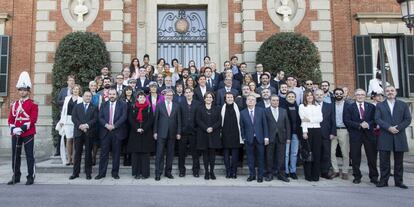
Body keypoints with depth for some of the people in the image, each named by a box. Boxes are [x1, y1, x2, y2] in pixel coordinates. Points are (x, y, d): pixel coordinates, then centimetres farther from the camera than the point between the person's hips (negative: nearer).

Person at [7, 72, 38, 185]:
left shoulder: (33, 104, -3)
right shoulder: (14, 104, 12)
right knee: (15, 156, 10)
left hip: (28, 134, -5)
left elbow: (33, 120, -12)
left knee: (29, 155, 0)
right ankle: (16, 176, 22)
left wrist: (22, 128, -19)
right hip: (15, 134, 5)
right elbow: (10, 119, 10)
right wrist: (13, 129, -8)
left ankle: (31, 177, 8)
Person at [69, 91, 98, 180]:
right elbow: (73, 118, 2)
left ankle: (88, 173, 10)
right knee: (77, 152, 4)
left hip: (89, 132, -1)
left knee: (88, 153, 3)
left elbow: (95, 119, -3)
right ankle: (75, 173, 11)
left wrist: (87, 125, -16)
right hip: (78, 132, 1)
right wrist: (80, 125, -13)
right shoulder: (77, 106, 13)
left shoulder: (94, 108, 9)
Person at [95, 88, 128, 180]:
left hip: (117, 132, -2)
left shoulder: (122, 104, 3)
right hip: (105, 132, 2)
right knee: (104, 154, 3)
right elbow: (100, 117, 4)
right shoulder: (104, 105, 12)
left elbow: (123, 117, -7)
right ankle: (101, 173, 12)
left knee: (116, 154, 5)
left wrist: (114, 125, -14)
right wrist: (106, 125, -13)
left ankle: (115, 173, 15)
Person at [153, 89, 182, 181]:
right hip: (161, 133, -2)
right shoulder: (159, 105, 3)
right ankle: (158, 173, 6)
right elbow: (156, 119, 2)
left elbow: (178, 120, 7)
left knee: (170, 153, 8)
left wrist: (178, 132, 2)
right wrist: (155, 132, -2)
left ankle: (168, 171, 18)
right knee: (159, 153, -1)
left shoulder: (176, 106, 8)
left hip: (172, 133, 2)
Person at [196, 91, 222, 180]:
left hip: (214, 134, 0)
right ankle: (206, 172, 10)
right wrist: (206, 128, -14)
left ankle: (212, 171, 9)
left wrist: (212, 128, -13)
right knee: (205, 153, 3)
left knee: (212, 153, 0)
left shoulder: (217, 109, 9)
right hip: (203, 134, 0)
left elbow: (219, 120, 2)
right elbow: (198, 120, -2)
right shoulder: (200, 108, 7)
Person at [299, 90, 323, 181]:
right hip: (307, 130, -3)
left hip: (317, 130, 3)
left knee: (317, 153, 2)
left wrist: (310, 119, -10)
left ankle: (316, 175, 9)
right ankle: (308, 175, 6)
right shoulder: (302, 106, 6)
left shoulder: (318, 106, 16)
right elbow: (303, 120, -5)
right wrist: (304, 132, -14)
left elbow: (320, 119, 3)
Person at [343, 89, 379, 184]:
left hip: (369, 134, 1)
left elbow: (375, 119, 3)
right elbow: (346, 121, -6)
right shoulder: (349, 108, 4)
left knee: (372, 156, 5)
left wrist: (368, 124, -16)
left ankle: (374, 177, 17)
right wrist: (359, 125, -16)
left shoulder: (371, 107, 10)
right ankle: (357, 176, 16)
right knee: (355, 157, 4)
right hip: (355, 135, -1)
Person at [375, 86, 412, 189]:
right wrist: (389, 127, -16)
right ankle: (384, 180, 9)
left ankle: (398, 181, 16)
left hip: (399, 137, 1)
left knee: (399, 161, 7)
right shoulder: (380, 105, 9)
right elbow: (377, 119, -3)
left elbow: (408, 119, 2)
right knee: (384, 161, 1)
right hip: (385, 137, -1)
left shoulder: (403, 105, 11)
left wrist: (398, 128, -12)